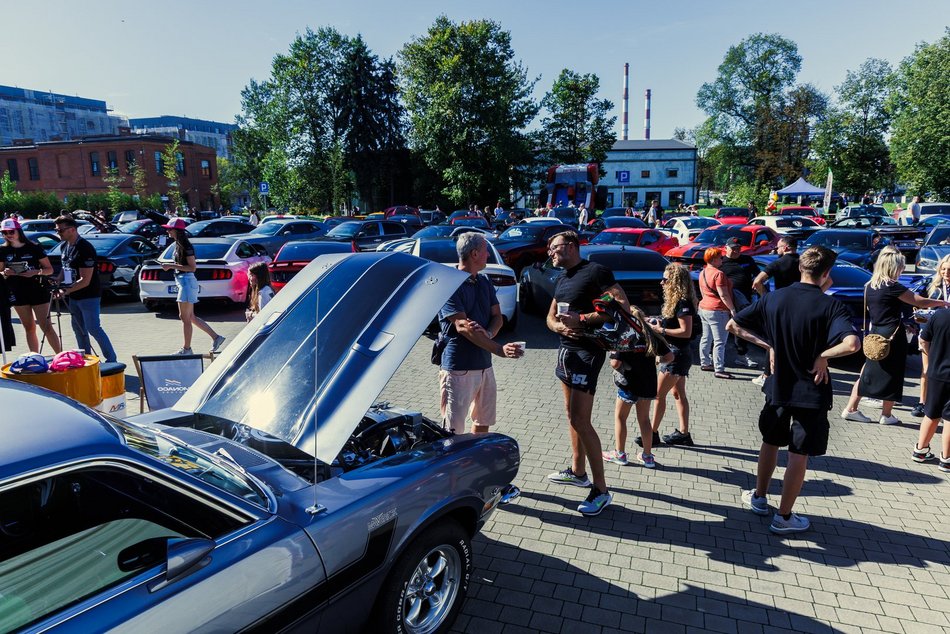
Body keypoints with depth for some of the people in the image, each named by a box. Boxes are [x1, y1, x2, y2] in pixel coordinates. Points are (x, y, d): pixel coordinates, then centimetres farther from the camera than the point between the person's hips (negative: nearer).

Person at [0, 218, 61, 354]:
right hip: (17, 294, 4)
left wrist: (36, 272, -21)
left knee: (46, 327, -7)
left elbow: (49, 270, -2)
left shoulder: (34, 247, -4)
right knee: (29, 329, 10)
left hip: (38, 291, -4)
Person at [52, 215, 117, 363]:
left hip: (88, 297, -9)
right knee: (78, 329, 13)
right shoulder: (65, 246, 9)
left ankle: (111, 360, -2)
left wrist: (66, 291, -20)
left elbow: (85, 280, -21)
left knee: (93, 329, -9)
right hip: (74, 296, 9)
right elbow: (65, 268, 19)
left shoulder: (85, 249, -19)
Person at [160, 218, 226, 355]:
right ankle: (216, 337, 17)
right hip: (182, 281, 10)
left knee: (185, 317, -1)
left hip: (187, 281, -10)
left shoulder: (186, 246, -16)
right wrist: (170, 266, 10)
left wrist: (172, 266, -19)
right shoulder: (178, 244, 13)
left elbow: (192, 267, -19)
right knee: (190, 317, 14)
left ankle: (186, 349, 8)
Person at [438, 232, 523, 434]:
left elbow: (497, 316, 11)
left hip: (485, 364, 8)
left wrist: (488, 333, -14)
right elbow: (462, 326, -21)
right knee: (453, 431, -3)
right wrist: (500, 349, -26)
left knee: (483, 422, 19)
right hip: (458, 368, -8)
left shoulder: (485, 282, 12)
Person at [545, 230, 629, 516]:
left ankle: (601, 490, -1)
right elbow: (551, 316, 18)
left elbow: (622, 304, -19)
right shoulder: (562, 279, 16)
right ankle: (578, 471, 31)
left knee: (580, 420, -11)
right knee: (572, 415, 16)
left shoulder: (595, 271, -12)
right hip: (566, 349, 9)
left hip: (587, 351, -9)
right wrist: (560, 326, -6)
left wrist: (581, 319, -22)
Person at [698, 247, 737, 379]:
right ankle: (719, 370, -6)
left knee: (706, 338, 17)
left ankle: (704, 363, 25)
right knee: (719, 341, -7)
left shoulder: (702, 273, 10)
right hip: (717, 311, -9)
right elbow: (723, 295, -20)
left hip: (704, 308, 10)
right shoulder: (718, 274, -17)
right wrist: (732, 309, -16)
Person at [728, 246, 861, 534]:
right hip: (811, 391, -4)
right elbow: (852, 343, -32)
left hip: (778, 385, 4)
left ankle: (759, 498, 37)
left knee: (770, 442, 22)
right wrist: (822, 356, -16)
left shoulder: (774, 298, -4)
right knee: (799, 454, 8)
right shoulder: (830, 305, -16)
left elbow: (733, 326, -2)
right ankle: (784, 517, 18)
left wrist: (767, 344, 3)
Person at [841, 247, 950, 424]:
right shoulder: (893, 287, -15)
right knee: (892, 375, 6)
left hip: (875, 335, 7)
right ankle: (886, 415, 14)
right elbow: (921, 302, -9)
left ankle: (851, 409, 9)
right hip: (893, 336, -6)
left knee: (868, 372, 12)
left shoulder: (870, 286, 6)